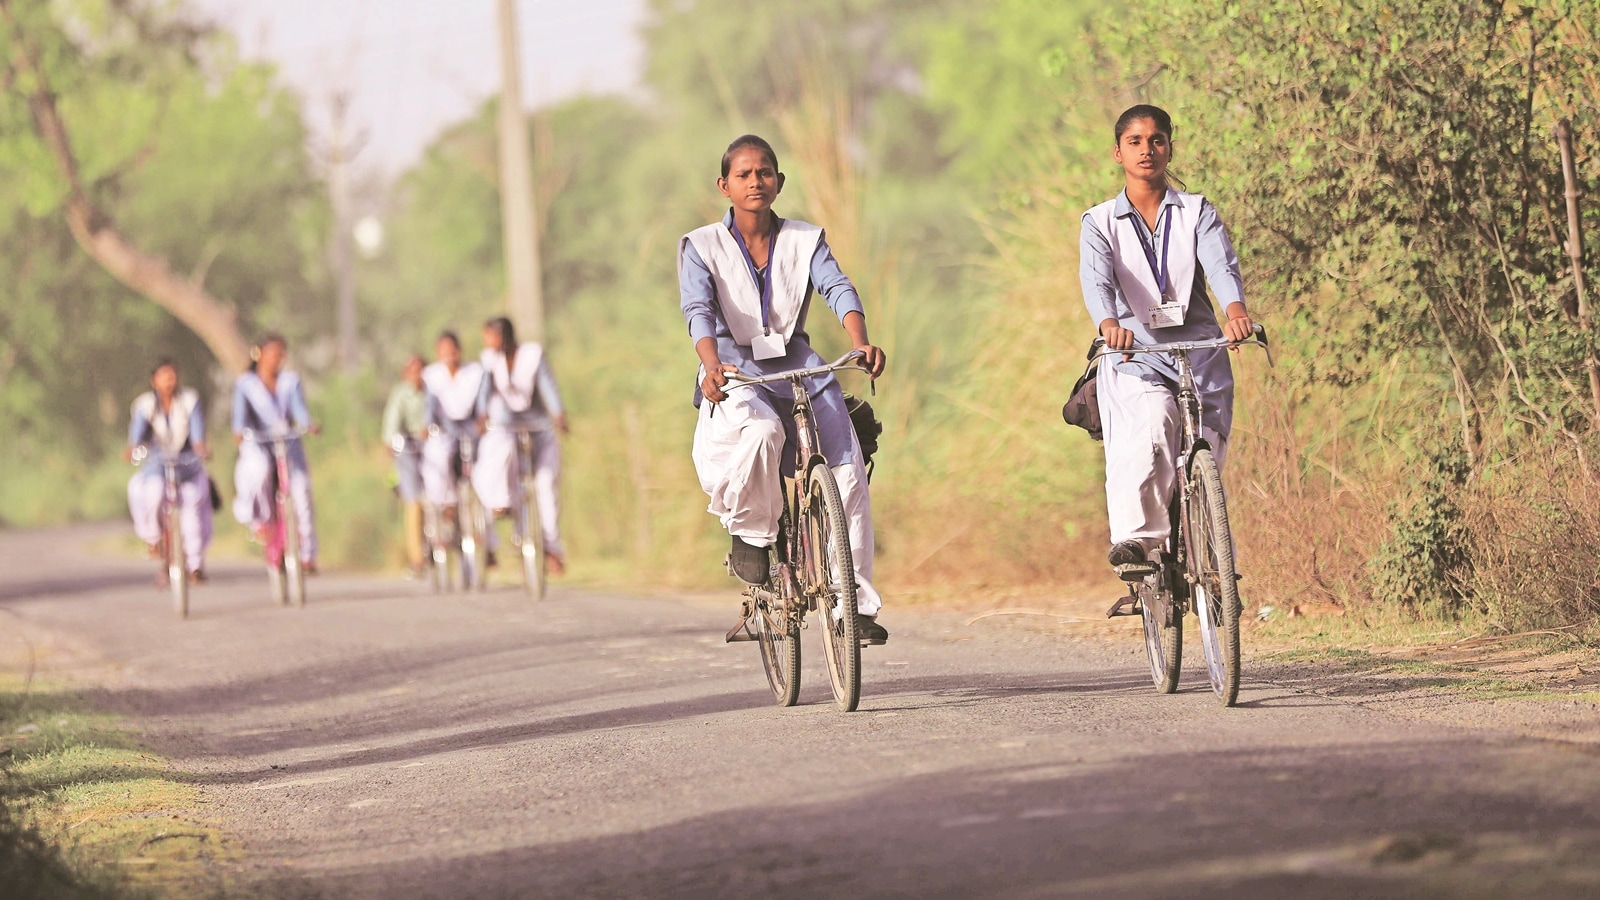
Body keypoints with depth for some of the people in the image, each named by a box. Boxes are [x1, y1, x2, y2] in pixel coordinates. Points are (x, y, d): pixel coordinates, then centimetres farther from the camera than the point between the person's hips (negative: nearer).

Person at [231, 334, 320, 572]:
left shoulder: (290, 381, 12)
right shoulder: (246, 383, 5)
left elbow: (298, 407, -4)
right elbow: (241, 410, -11)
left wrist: (308, 424, -26)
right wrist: (239, 432, -31)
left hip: (289, 442, 3)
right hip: (258, 445, -3)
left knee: (301, 494, -8)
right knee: (261, 468, -37)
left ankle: (308, 555, 3)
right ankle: (259, 518, -12)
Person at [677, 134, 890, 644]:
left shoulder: (805, 241, 7)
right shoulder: (701, 247, 1)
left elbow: (839, 290, -9)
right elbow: (699, 311, -14)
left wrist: (861, 343, -30)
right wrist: (711, 366, -35)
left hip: (798, 367, 3)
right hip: (736, 372, -3)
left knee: (847, 477, -11)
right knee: (761, 432, -37)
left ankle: (856, 603, -1)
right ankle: (751, 535, -10)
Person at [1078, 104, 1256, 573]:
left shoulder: (1197, 212, 10)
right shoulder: (1100, 222, 9)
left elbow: (1221, 265, -10)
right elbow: (1096, 278, -11)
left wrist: (1235, 311, -33)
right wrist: (1109, 324, -34)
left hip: (1201, 354, 1)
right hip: (1135, 357, -1)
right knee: (1149, 436, -30)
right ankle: (1137, 539, -29)